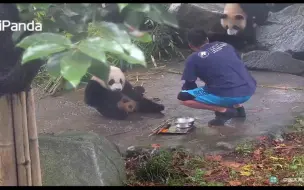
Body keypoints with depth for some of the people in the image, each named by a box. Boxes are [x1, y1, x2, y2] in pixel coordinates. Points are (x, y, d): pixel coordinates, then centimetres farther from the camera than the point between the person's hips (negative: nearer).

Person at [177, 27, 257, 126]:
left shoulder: (193, 59, 2)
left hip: (229, 96, -7)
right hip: (249, 90, 7)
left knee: (183, 97, 2)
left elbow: (189, 86, 9)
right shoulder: (225, 45, 17)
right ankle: (238, 107, 21)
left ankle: (224, 111, -1)